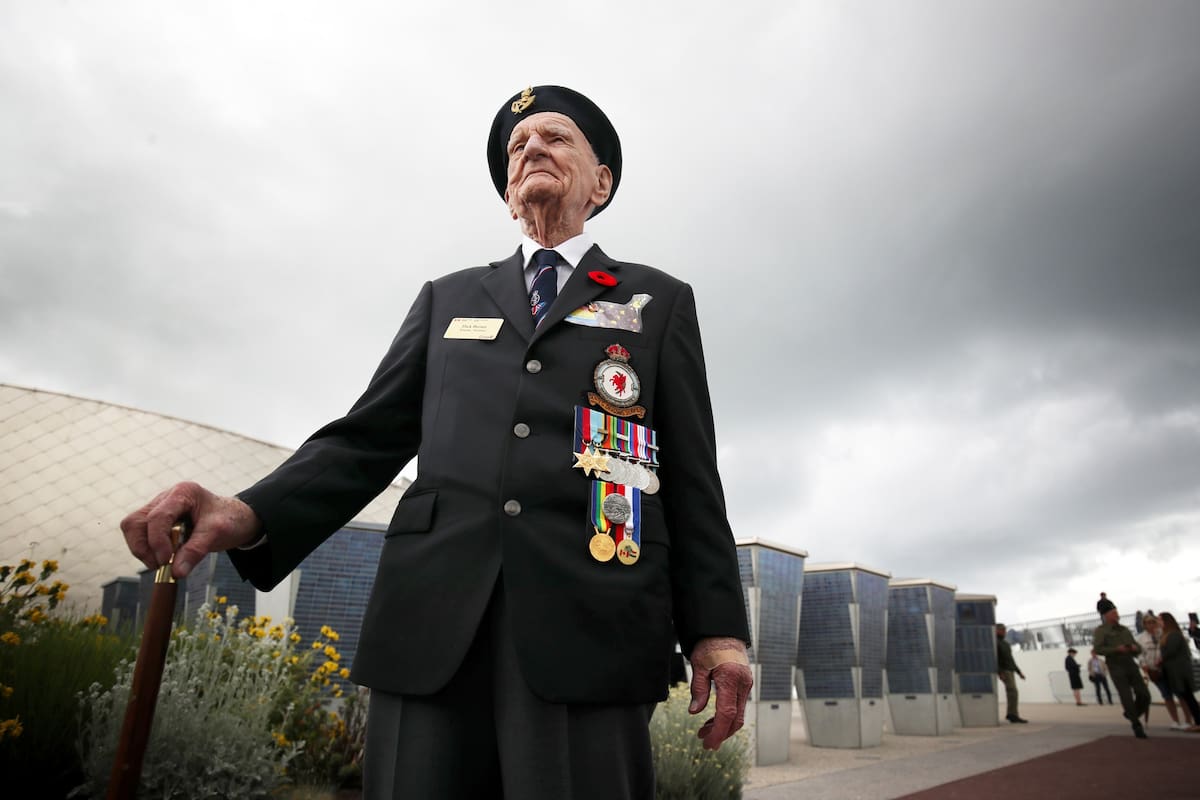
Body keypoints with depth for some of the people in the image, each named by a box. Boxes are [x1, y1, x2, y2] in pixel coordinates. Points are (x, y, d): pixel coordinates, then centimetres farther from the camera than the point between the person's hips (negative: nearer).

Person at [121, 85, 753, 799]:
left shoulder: (660, 302, 16)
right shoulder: (448, 298, 22)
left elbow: (692, 476, 9)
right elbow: (370, 438, 15)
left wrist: (719, 630, -1)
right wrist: (251, 515, -3)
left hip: (590, 624, -1)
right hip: (433, 622, 2)